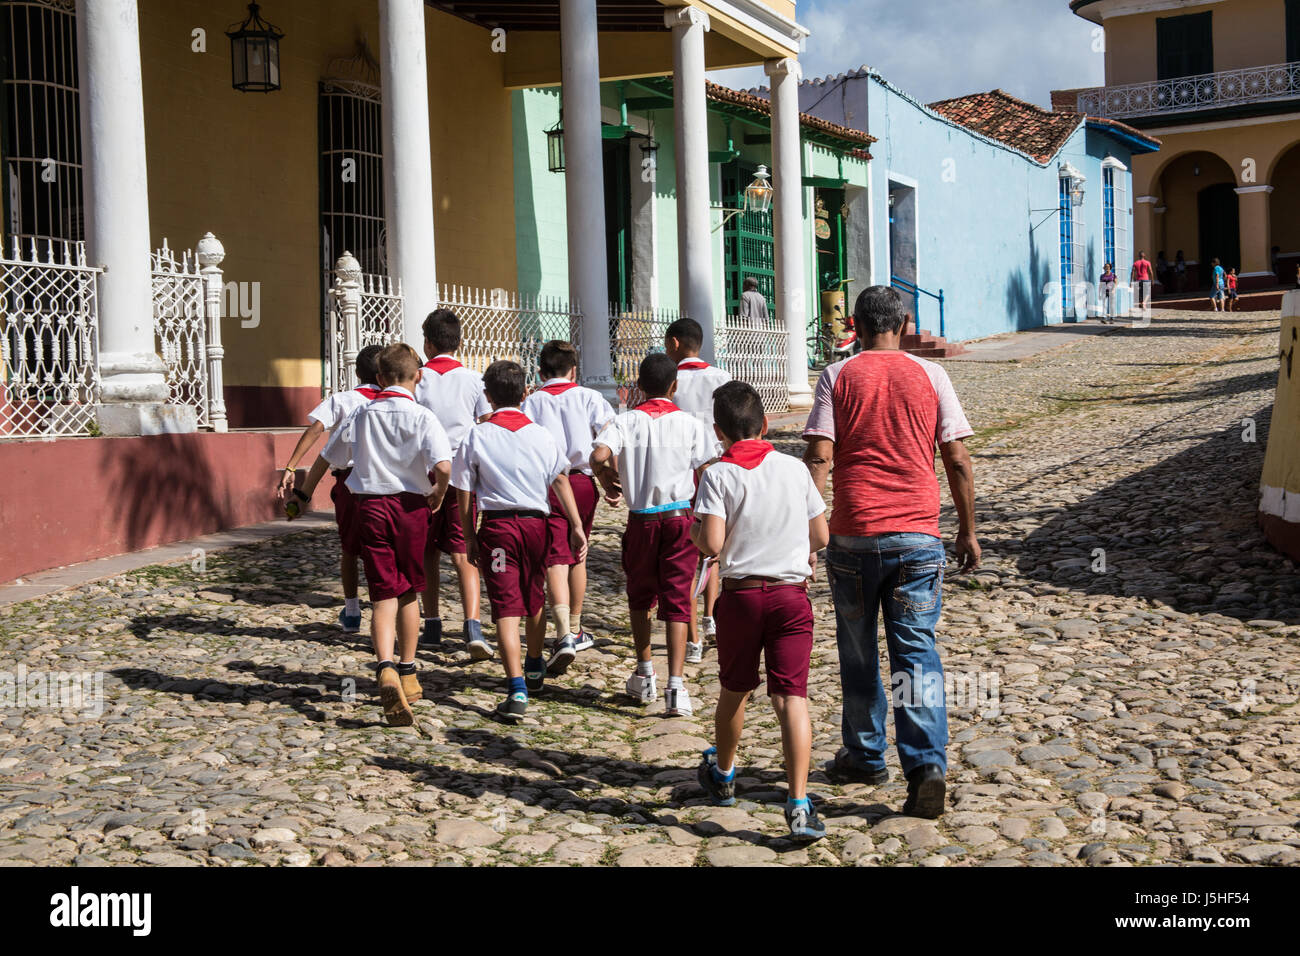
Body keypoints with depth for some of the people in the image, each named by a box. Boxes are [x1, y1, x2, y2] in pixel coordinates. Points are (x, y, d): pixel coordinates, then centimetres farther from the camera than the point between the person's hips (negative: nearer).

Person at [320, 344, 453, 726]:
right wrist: (438, 493, -3)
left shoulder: (362, 414, 5)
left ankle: (386, 670, -25)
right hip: (410, 506, -1)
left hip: (371, 506, 1)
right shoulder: (422, 417, -7)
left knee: (383, 597, -2)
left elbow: (330, 458, 14)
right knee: (408, 593, 15)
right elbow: (443, 466, -22)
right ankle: (408, 675, 25)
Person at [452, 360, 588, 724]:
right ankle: (534, 669, 42)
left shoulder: (477, 436, -1)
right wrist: (576, 525, -2)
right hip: (536, 523, 3)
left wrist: (469, 536, 8)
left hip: (496, 524, -3)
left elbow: (464, 493, -1)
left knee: (506, 608, -5)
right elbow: (561, 480, -2)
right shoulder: (541, 435, 4)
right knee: (535, 601, 22)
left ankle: (517, 691, -15)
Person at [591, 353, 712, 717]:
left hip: (641, 519, 0)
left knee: (640, 595, 20)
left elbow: (599, 456, -18)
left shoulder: (627, 420, -1)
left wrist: (608, 483, 1)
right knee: (676, 599, 2)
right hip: (680, 516, 0)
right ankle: (675, 686, -7)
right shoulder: (691, 423, 0)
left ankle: (645, 675, 27)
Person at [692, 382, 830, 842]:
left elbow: (711, 544, -16)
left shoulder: (717, 474, -7)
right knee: (791, 695, -4)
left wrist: (693, 526, 5)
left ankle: (722, 775, 40)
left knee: (734, 690, 18)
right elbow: (821, 537, 5)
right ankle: (799, 803, -14)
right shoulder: (794, 468, 2)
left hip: (741, 594, -1)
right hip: (792, 595, 1)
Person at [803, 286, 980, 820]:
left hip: (854, 535, 0)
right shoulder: (929, 376, 4)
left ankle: (864, 756, 28)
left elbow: (819, 459, -8)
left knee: (858, 654, 15)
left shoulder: (838, 377, 1)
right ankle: (927, 765, -9)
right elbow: (958, 461, 3)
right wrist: (968, 531, 12)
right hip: (918, 536, 1)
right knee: (916, 653, 4)